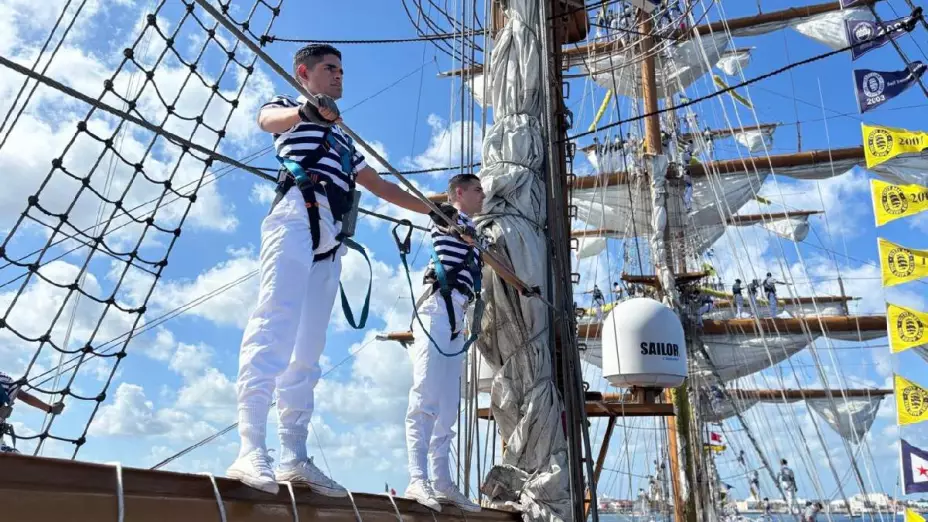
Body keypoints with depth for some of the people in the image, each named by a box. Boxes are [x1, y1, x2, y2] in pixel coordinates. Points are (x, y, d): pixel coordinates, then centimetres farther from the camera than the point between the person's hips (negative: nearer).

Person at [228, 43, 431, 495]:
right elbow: (268, 119, -7)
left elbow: (380, 186, 39)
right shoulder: (289, 107, 19)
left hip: (331, 236, 7)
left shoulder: (341, 138, 37)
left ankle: (294, 457, -2)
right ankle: (250, 449, -27)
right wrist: (306, 110, -31)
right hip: (298, 212, -7)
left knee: (308, 348, -1)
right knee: (274, 325, -21)